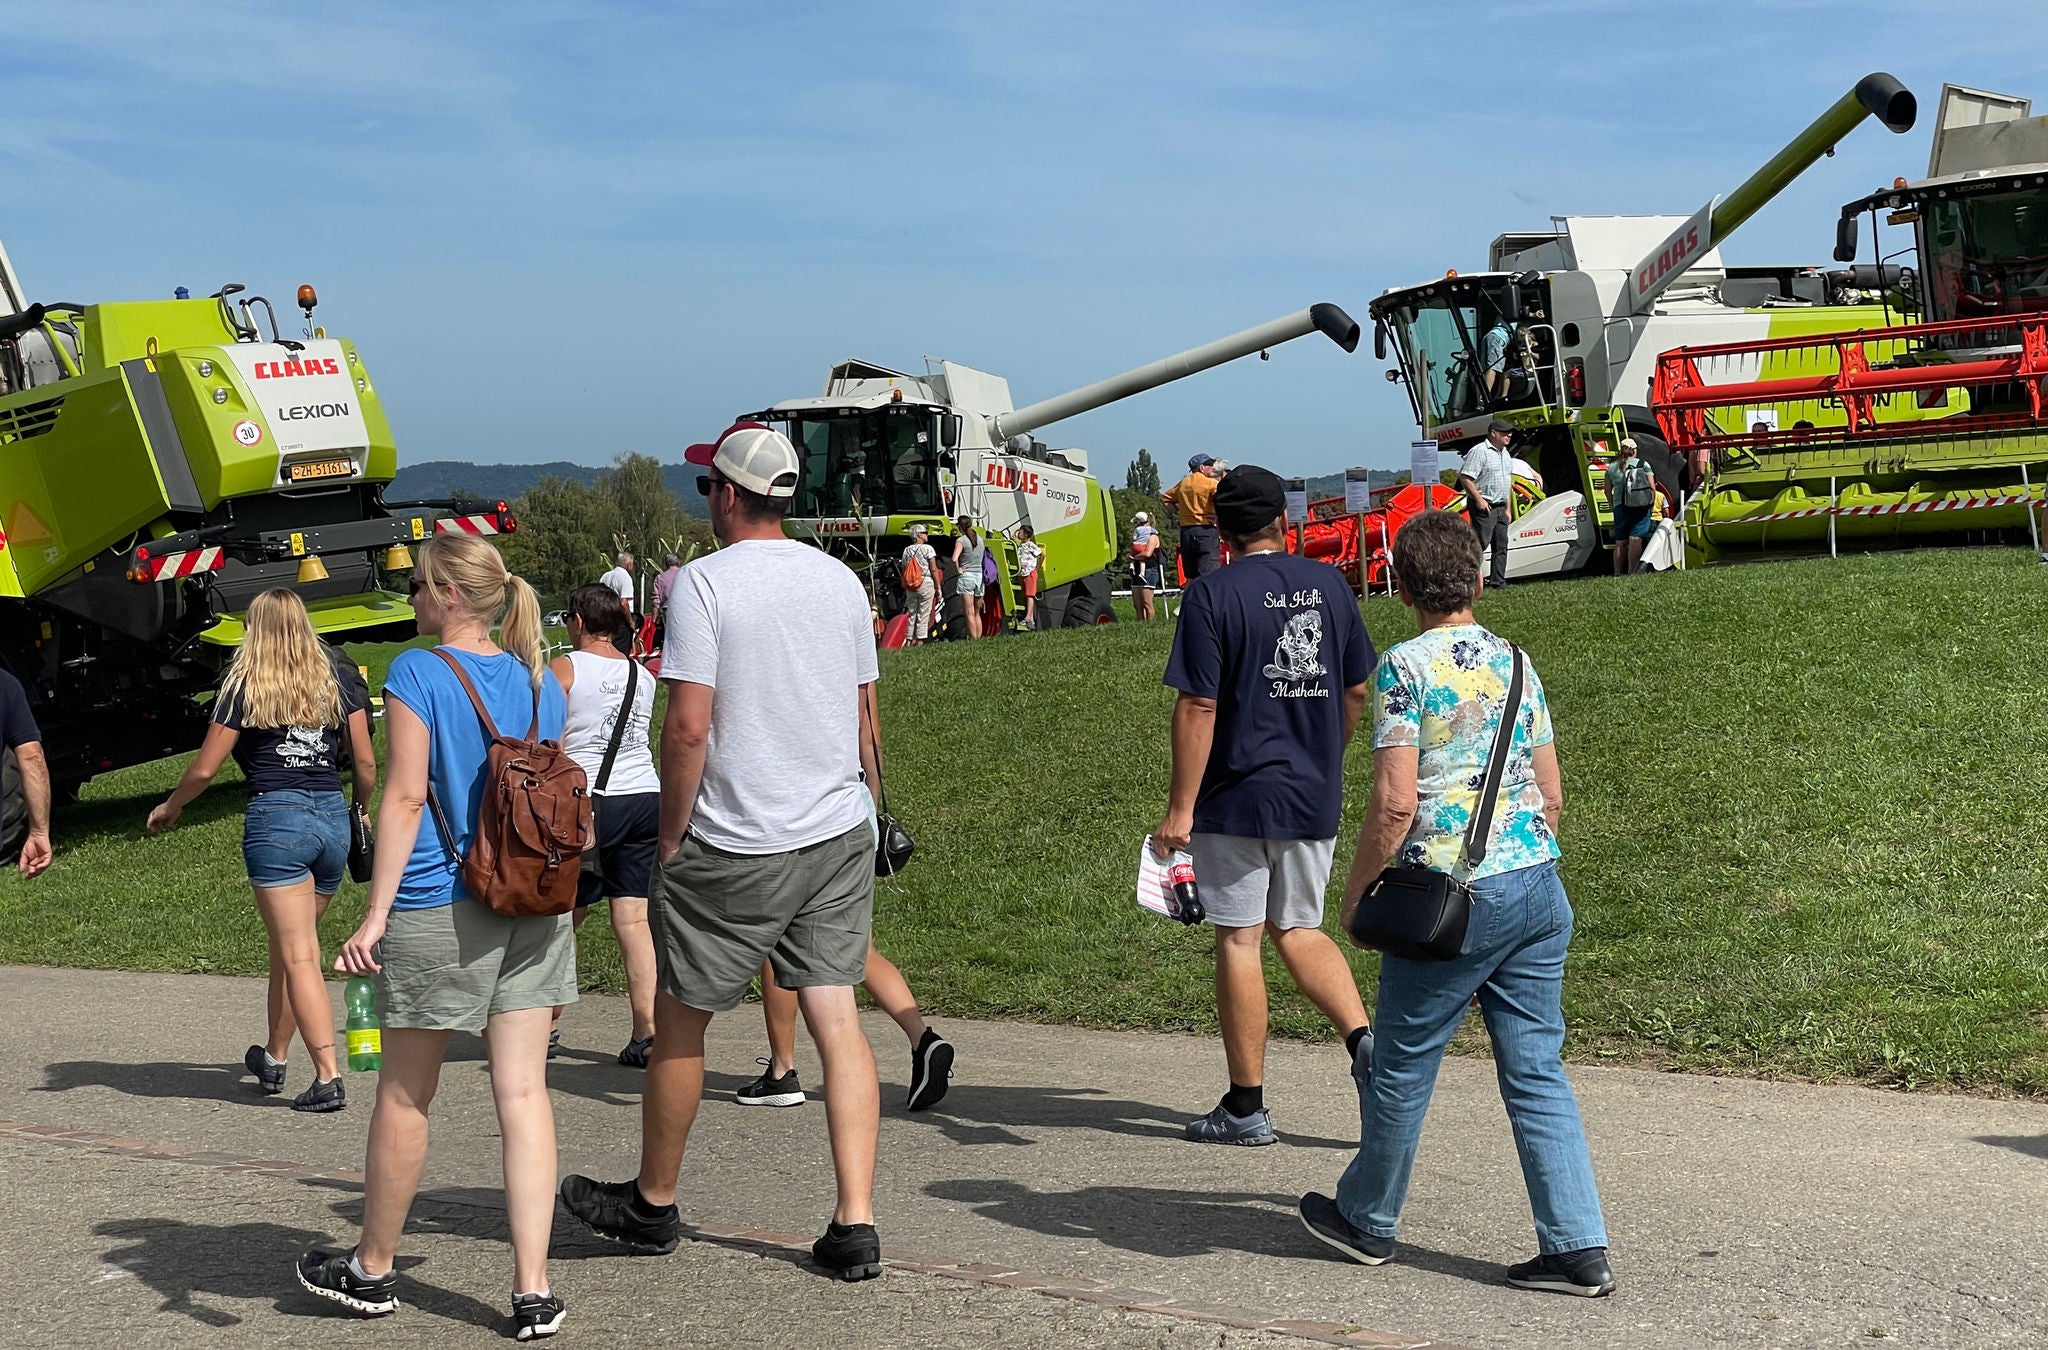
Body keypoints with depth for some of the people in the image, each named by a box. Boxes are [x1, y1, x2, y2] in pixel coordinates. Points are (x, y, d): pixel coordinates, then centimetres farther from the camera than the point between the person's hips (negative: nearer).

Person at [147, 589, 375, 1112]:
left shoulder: (244, 688, 0)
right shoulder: (337, 684, 10)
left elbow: (204, 768, 2)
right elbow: (367, 763, 9)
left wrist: (169, 808, 19)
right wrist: (367, 810, 27)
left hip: (276, 818, -5)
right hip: (333, 818, 5)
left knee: (298, 954, -5)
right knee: (290, 944, 19)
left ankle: (328, 1078, -11)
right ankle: (273, 1057, 33)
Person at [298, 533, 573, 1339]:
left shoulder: (418, 674, -9)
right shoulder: (540, 682, 8)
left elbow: (405, 796, -14)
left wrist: (376, 915, -14)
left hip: (439, 910, -5)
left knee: (404, 1094, 11)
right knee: (522, 1091, 4)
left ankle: (373, 1270, 28)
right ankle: (532, 1291, 2)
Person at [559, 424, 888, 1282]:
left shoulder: (705, 582, -11)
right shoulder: (840, 580, 7)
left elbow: (688, 726, -17)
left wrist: (671, 837, -7)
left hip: (733, 848, -5)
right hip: (838, 836, 6)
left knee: (679, 1023, 11)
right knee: (837, 1018, 5)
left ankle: (653, 1203, 27)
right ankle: (854, 1225, 1)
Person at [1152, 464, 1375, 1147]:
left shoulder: (1212, 594, -11)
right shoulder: (1329, 584, 5)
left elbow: (1198, 706, -15)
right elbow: (1356, 691, 11)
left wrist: (1181, 808, -12)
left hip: (1238, 796, -5)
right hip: (1315, 797, 5)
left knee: (1238, 942, 4)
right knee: (1299, 930, 19)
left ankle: (1246, 1107, 10)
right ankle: (1364, 1040, -2)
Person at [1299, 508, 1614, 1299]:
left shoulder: (1405, 667, -8)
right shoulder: (1514, 662, 11)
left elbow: (1396, 800, -16)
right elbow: (1551, 795, 13)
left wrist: (1356, 890, -4)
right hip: (1537, 888, 6)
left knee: (1401, 1065, 11)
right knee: (1537, 1072, 9)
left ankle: (1368, 1220, 27)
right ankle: (1577, 1248, 5)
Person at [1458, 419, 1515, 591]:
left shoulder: (1505, 454, 18)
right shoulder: (1479, 452, -11)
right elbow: (1465, 478, -17)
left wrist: (1507, 509, 20)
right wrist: (1479, 499, -20)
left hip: (1500, 507, 9)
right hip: (1484, 506, -9)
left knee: (1501, 546, 7)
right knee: (1480, 543, -13)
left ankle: (1497, 583, 10)